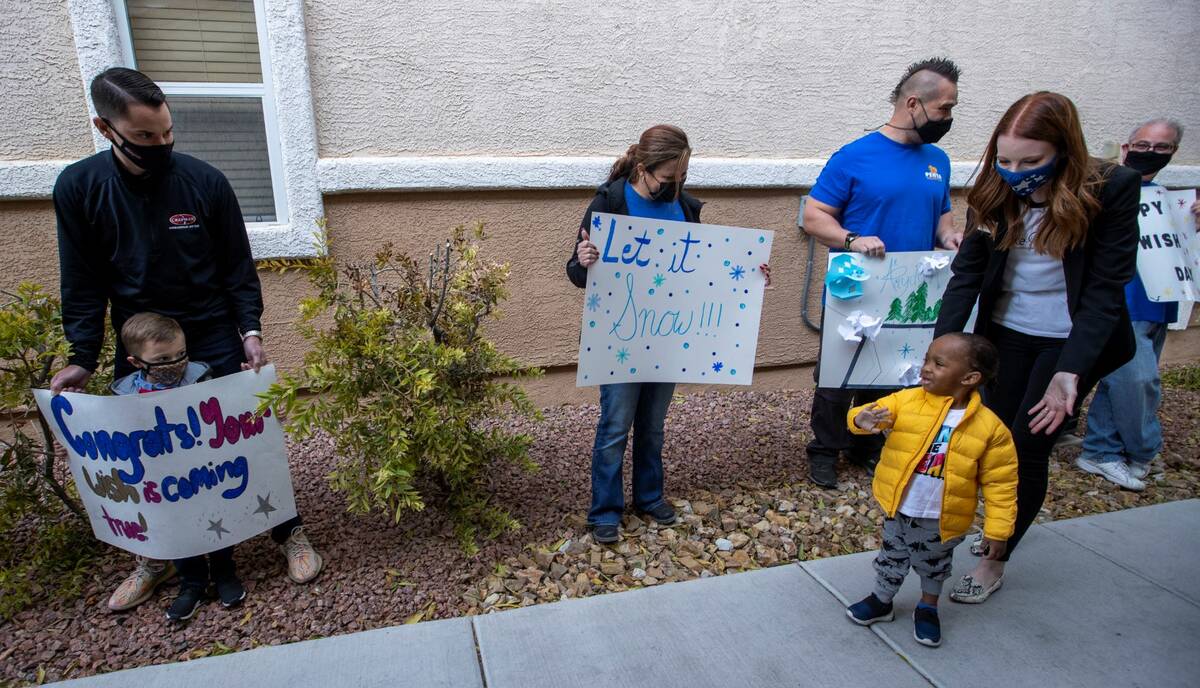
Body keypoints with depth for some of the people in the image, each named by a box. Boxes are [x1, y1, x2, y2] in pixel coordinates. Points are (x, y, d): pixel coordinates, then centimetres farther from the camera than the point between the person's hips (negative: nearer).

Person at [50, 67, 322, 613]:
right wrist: (82, 357, -5)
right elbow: (83, 284, 0)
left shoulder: (205, 182, -10)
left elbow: (238, 268, -3)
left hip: (215, 340, -2)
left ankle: (289, 532, 19)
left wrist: (250, 331, -13)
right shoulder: (78, 188, -6)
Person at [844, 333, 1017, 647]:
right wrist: (862, 419, -41)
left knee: (933, 565, 23)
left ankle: (928, 607, 48)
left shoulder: (990, 427, -15)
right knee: (892, 558, 21)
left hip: (941, 520, -1)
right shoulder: (907, 401, -13)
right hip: (898, 509, 1)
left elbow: (1000, 483, -9)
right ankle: (881, 601, 44)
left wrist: (997, 529, -8)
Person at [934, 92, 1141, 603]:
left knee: (1029, 446, -2)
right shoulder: (998, 191, -8)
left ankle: (993, 564, 14)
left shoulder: (1111, 189, -17)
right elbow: (967, 274, -11)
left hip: (1070, 339, -3)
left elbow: (1107, 288, -17)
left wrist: (1070, 372, -26)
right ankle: (1011, 516, 39)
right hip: (1005, 334, 4)